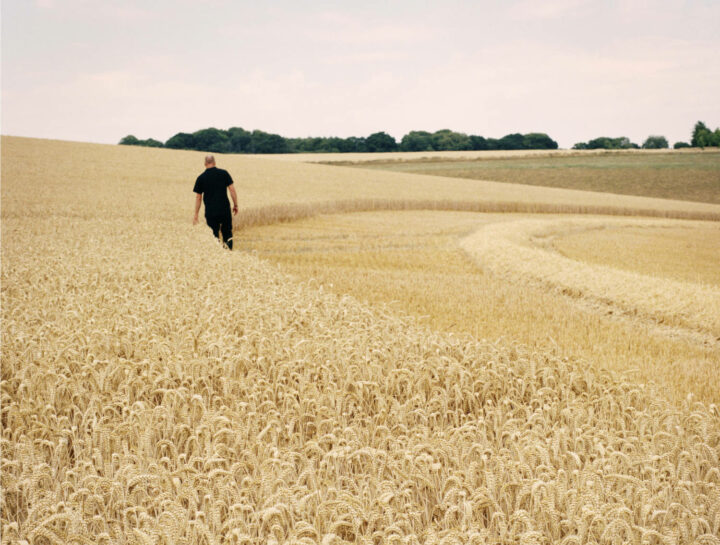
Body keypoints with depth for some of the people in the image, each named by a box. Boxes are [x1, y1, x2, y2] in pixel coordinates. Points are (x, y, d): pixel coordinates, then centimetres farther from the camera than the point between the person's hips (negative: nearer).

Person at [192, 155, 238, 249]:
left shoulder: (201, 178, 0)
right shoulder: (224, 173, 0)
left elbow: (198, 197, 4)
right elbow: (232, 190, -2)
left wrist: (196, 215, 10)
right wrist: (235, 205, 8)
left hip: (210, 211, 0)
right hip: (225, 209, 0)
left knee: (214, 235, 6)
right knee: (227, 234, 11)